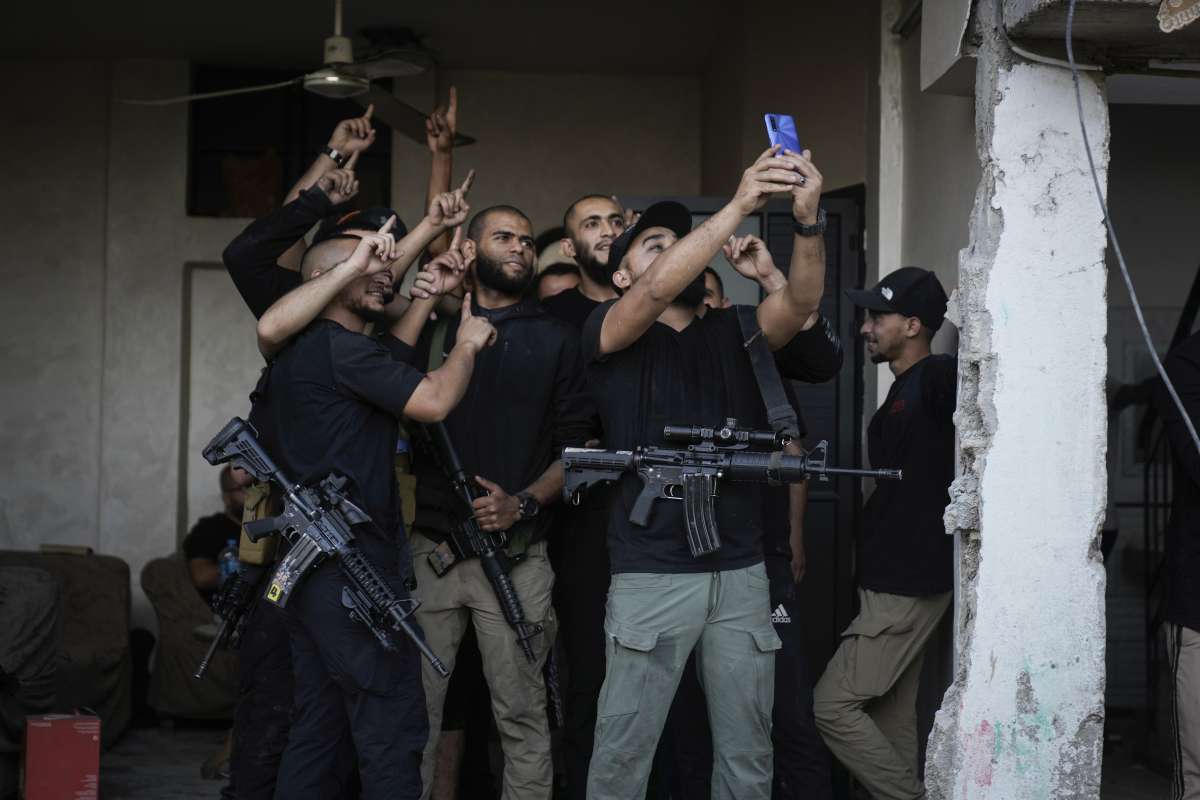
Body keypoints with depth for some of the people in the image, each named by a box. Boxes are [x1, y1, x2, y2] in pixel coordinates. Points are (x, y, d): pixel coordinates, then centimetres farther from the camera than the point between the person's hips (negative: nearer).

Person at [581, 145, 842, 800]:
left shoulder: (732, 332, 14)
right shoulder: (607, 333, 3)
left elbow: (798, 308, -5)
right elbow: (656, 293, -18)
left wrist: (808, 222, -23)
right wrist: (738, 206, -24)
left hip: (741, 571, 4)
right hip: (650, 573, -4)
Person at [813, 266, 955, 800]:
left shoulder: (938, 377, -13)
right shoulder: (902, 392, 17)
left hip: (908, 584, -10)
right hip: (894, 579, 10)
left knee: (833, 706, -9)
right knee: (891, 719, 12)